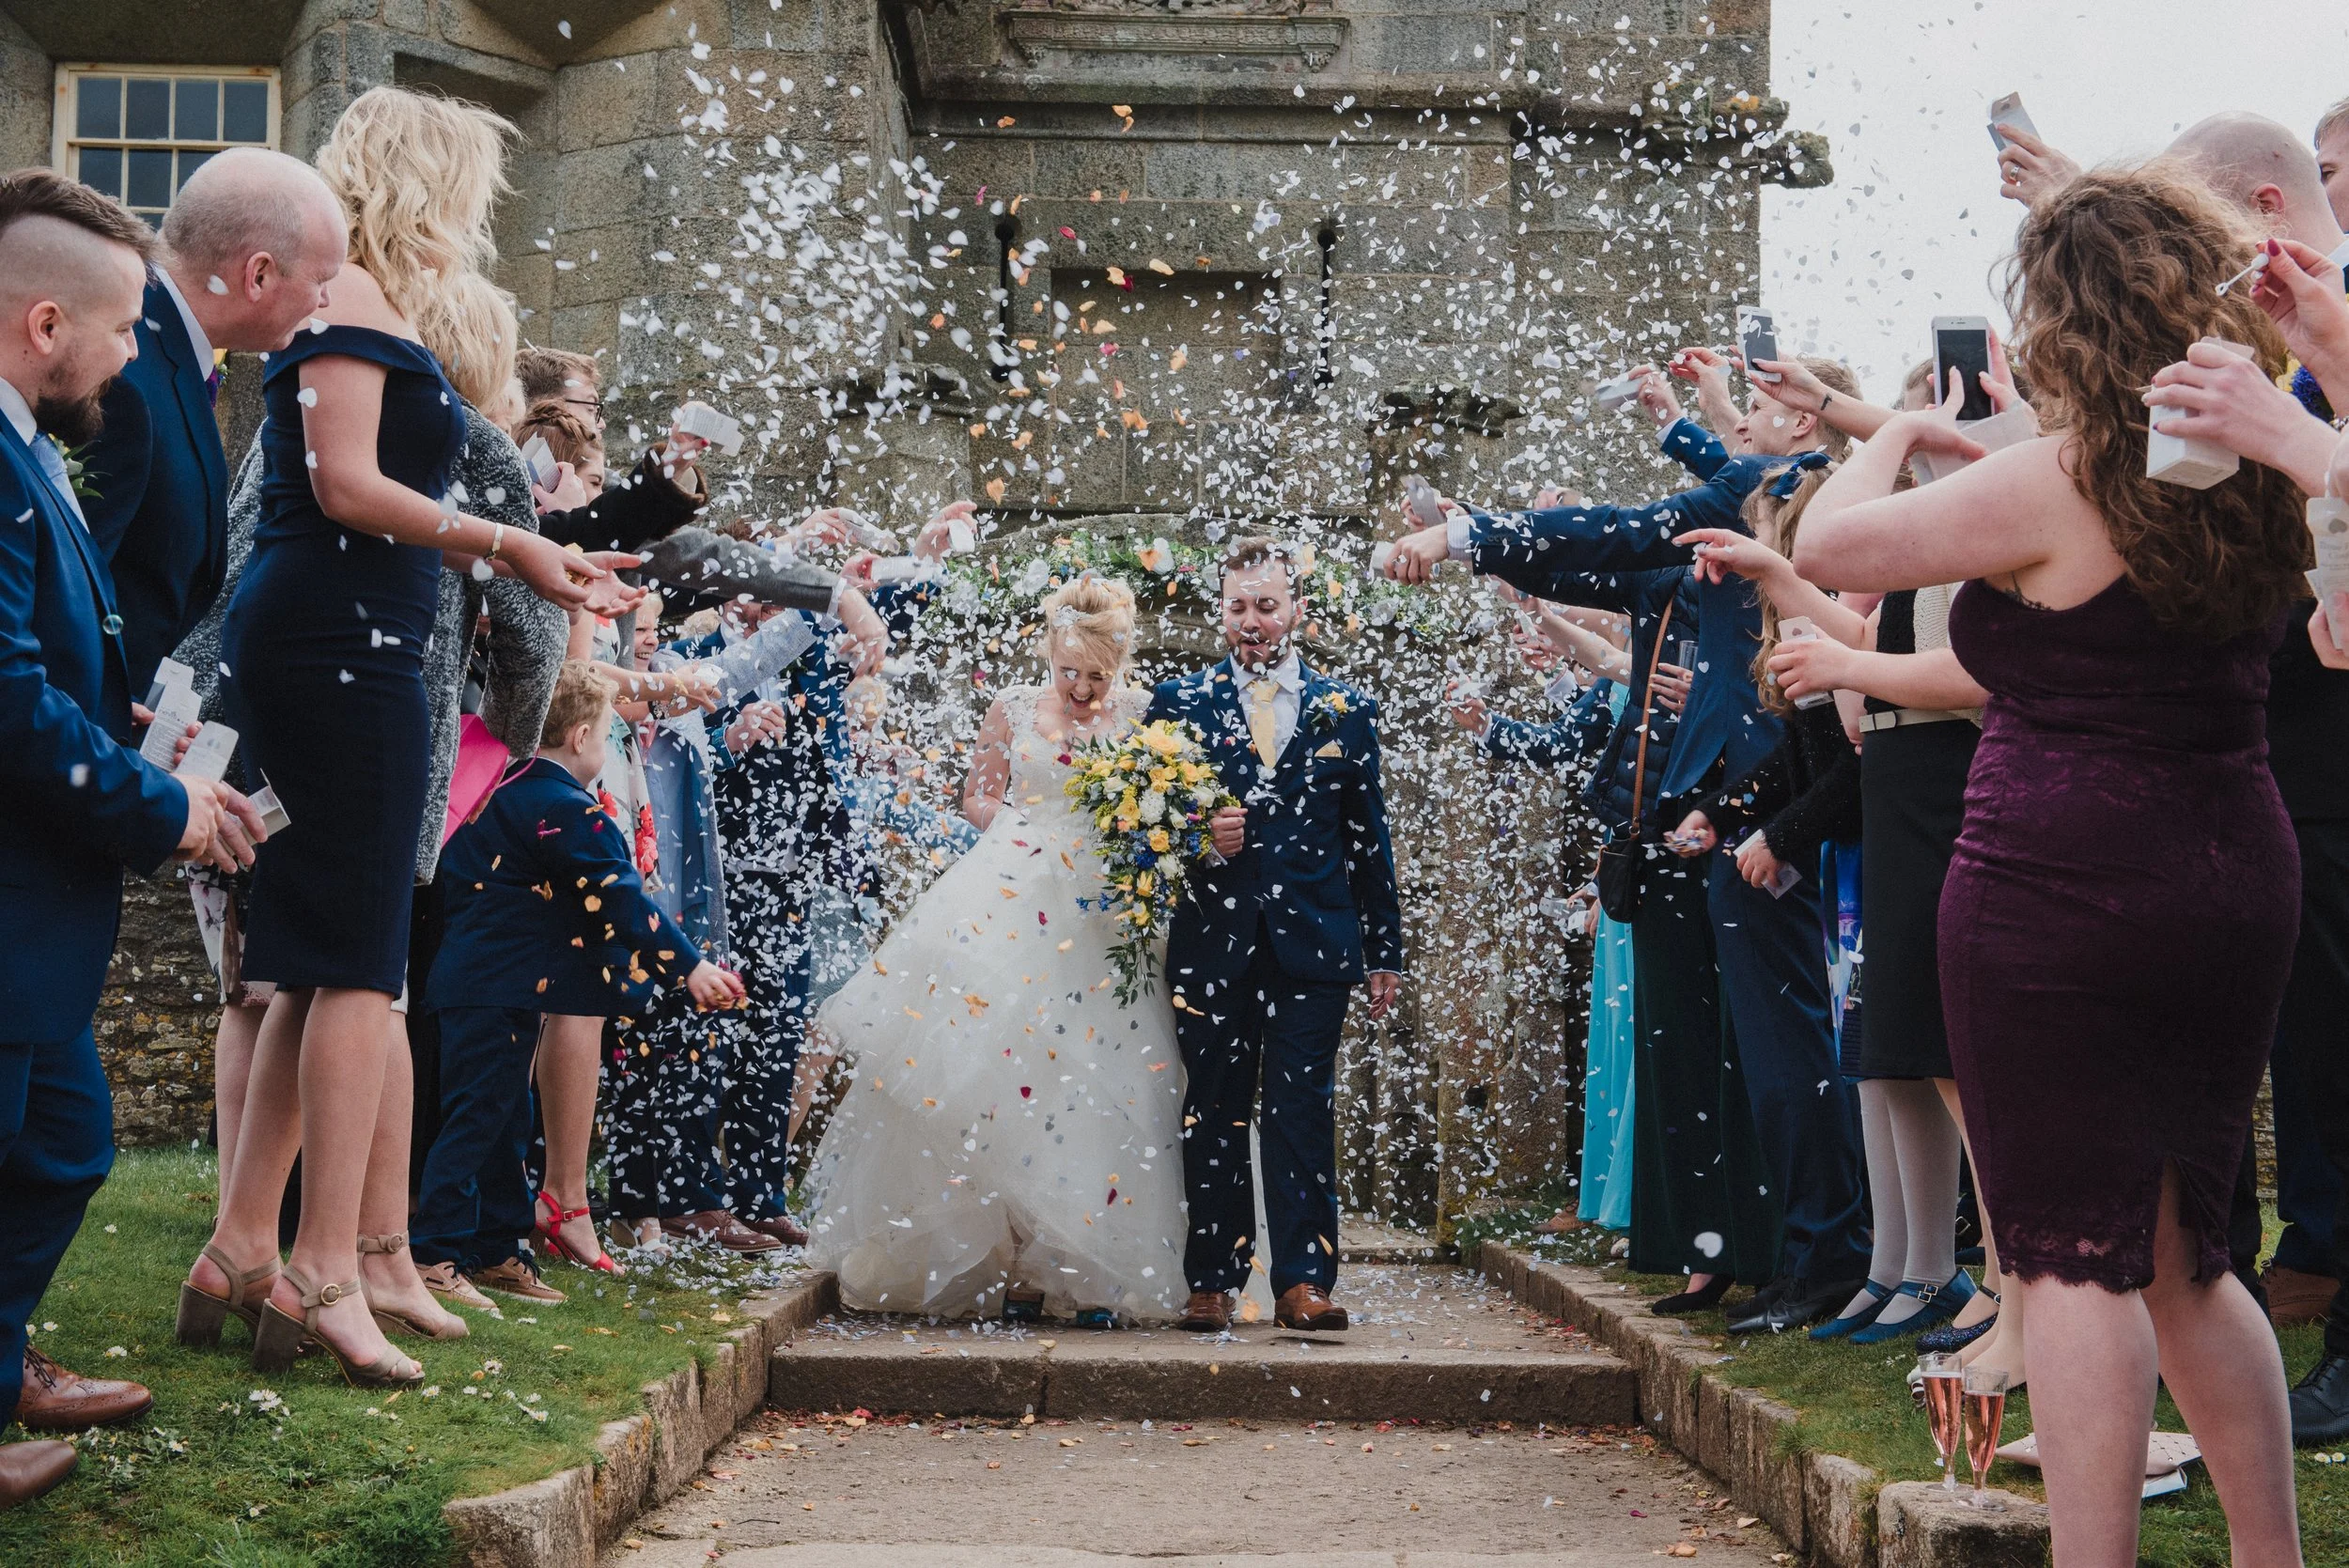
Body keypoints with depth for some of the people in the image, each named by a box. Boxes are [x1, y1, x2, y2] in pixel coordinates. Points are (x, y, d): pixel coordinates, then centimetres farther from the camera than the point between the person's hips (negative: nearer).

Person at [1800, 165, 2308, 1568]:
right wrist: (1974, 452, 32)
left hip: (2061, 888, -7)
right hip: (2238, 876, 7)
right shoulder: (2256, 479, 7)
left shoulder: (2052, 484, -14)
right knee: (2186, 1255, 17)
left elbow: (1828, 545, -6)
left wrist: (1899, 435, 11)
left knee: (2076, 1256, -3)